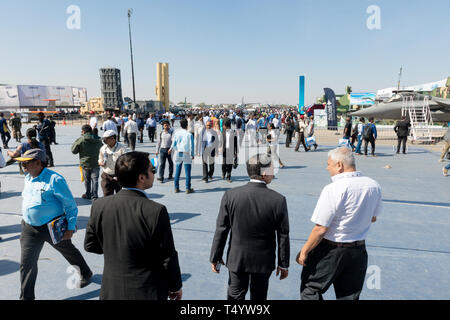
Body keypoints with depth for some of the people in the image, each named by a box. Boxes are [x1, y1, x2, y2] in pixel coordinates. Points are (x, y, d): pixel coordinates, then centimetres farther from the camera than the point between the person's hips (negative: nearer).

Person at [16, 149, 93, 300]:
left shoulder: (55, 179, -21)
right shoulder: (27, 178, 3)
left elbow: (71, 205, -18)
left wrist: (70, 228, -19)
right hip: (30, 229, 6)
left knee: (69, 252, 16)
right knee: (26, 262, 6)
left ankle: (85, 274, 42)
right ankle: (26, 297, 24)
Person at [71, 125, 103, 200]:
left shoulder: (80, 139, -10)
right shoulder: (98, 139, 1)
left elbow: (73, 151, -3)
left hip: (85, 163, -2)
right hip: (96, 164, 2)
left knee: (87, 180, 13)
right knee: (95, 180, 4)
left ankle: (88, 194, 26)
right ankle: (94, 196, -1)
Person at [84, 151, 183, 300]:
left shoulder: (99, 206, -12)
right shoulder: (156, 211, -25)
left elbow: (90, 245, 1)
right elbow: (167, 258, -17)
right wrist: (176, 287, -1)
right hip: (148, 293, -4)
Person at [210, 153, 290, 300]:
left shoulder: (230, 195, -15)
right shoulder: (279, 200, -17)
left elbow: (221, 230, -10)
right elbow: (283, 236, -9)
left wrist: (215, 258, 2)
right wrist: (283, 264, 5)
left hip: (237, 259, 1)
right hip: (264, 261, 0)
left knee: (235, 296, 18)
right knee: (259, 296, 22)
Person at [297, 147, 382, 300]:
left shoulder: (333, 189, -23)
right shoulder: (374, 186, -3)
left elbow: (320, 229, -22)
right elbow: (373, 218, 14)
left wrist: (304, 251, -10)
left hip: (331, 250, -6)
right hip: (359, 251, 7)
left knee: (309, 289, 12)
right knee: (349, 295, 20)